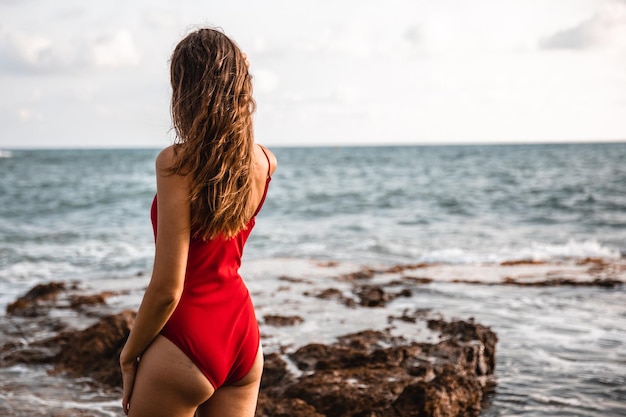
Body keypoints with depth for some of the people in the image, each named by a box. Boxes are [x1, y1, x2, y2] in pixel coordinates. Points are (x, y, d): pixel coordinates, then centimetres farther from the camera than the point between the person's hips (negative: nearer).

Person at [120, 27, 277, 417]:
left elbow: (167, 289, -20)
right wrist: (237, 76, 21)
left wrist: (129, 353, -5)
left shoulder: (176, 163, -20)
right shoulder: (265, 162, -2)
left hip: (187, 339, -7)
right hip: (242, 331, 7)